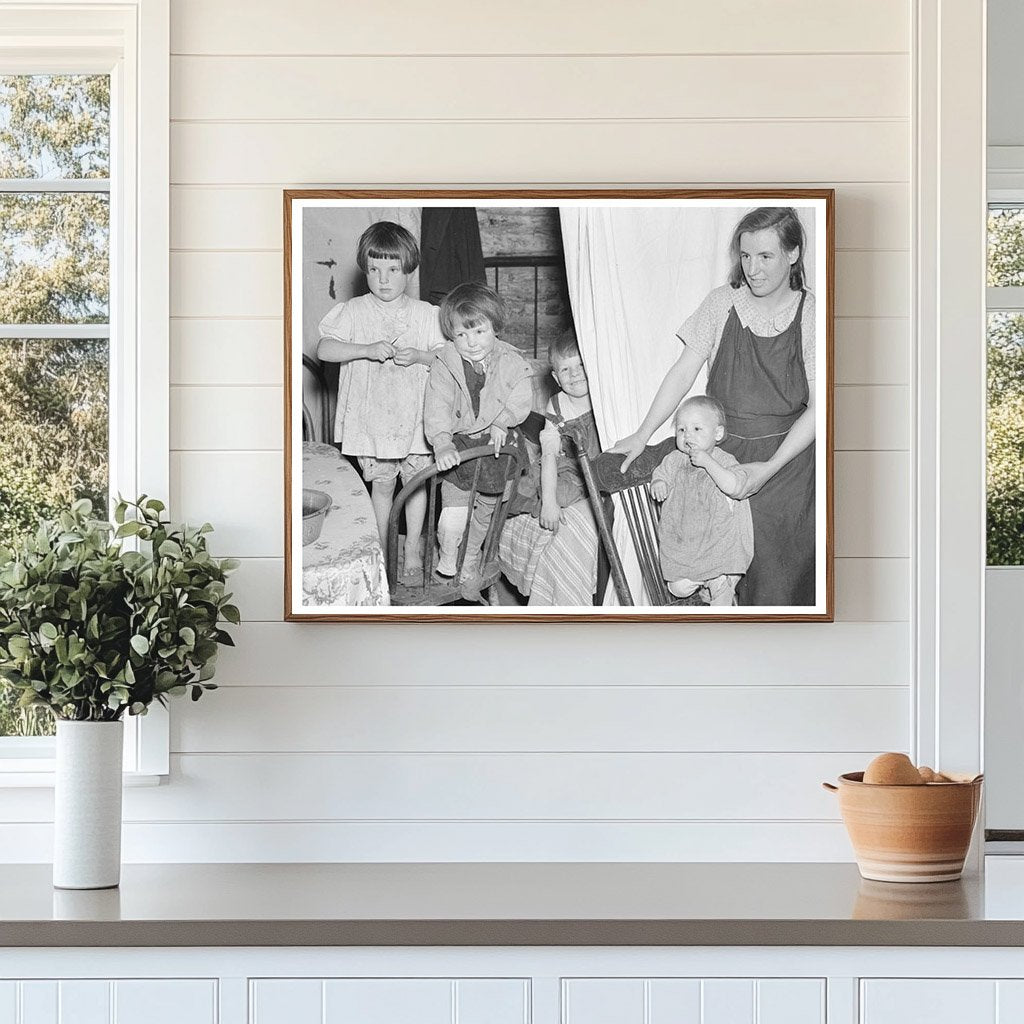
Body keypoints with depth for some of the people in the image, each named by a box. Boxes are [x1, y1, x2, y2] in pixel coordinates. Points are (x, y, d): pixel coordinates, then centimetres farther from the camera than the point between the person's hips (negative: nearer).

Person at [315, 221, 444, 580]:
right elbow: (325, 349, -11)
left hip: (415, 414, 1)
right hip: (371, 416, -1)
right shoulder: (352, 312, -1)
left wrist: (419, 356, -17)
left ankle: (412, 548, 21)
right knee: (381, 483, 8)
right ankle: (381, 547, 21)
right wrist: (367, 350, -22)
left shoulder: (425, 314, 2)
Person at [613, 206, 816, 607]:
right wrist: (643, 434, -8)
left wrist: (769, 468, -16)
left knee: (775, 576, -2)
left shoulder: (811, 316, -6)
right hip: (719, 452, 2)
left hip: (785, 459, -2)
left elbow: (817, 408, -8)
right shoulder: (722, 303, 0)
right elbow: (684, 371, 1)